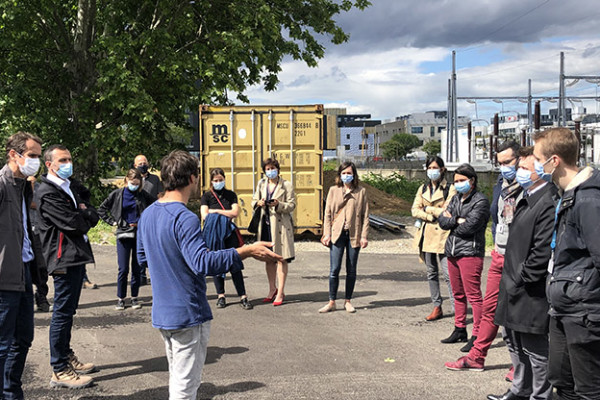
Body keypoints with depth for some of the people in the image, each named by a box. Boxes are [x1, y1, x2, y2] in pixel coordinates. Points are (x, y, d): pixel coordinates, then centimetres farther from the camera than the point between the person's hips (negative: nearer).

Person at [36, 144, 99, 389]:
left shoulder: (70, 187, 17)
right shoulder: (47, 193, -13)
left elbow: (93, 217, 14)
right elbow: (73, 224, -20)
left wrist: (84, 213, -7)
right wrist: (85, 217, 1)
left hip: (77, 257, 10)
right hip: (64, 258, -9)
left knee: (68, 311, 17)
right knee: (62, 312, -5)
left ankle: (67, 356, 29)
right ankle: (59, 371, 2)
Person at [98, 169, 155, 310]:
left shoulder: (143, 195, 5)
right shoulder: (117, 194, 2)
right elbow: (101, 209, 9)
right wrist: (112, 222, 2)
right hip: (123, 234, -1)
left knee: (137, 268, 6)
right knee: (123, 269, -3)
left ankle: (134, 298, 16)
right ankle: (120, 299, 8)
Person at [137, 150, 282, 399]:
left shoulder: (147, 214, 6)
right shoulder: (185, 219, -22)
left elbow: (142, 258, 17)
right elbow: (203, 263, -33)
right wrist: (246, 252, -33)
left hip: (161, 313, 9)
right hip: (188, 315, -9)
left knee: (177, 378, 22)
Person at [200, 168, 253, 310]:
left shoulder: (231, 195, 9)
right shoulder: (207, 196, 4)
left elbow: (235, 212, -4)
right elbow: (204, 216, -8)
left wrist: (215, 211, -7)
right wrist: (226, 216, -7)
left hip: (229, 234, 0)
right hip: (213, 234, 0)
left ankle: (243, 296, -2)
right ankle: (220, 296, 14)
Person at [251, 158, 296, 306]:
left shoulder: (286, 185, -2)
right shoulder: (261, 184, 12)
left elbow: (292, 205, -6)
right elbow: (254, 201, 16)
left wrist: (278, 204, -23)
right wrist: (259, 203, -7)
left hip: (281, 224, -5)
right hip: (265, 224, 5)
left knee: (281, 258, -4)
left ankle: (280, 292, 2)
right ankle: (272, 288, 26)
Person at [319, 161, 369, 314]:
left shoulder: (361, 192, 5)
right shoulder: (333, 190, 6)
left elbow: (365, 215, 4)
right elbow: (328, 213, 5)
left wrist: (364, 236, -3)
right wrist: (327, 234, -2)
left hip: (354, 235, 0)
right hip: (337, 233, 0)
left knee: (351, 270, 7)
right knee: (334, 269, -5)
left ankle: (348, 301, 18)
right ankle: (331, 302, 5)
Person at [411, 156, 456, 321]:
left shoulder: (450, 189, -2)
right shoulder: (423, 188, 14)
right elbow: (415, 210, 4)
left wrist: (427, 209, -5)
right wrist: (433, 216, -11)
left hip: (442, 235, -6)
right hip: (426, 235, 6)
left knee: (448, 273, -12)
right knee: (431, 273, 11)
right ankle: (437, 307, 20)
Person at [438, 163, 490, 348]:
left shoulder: (480, 201, -7)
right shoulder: (456, 199, 16)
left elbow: (470, 226, -17)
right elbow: (442, 221, 7)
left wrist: (451, 222, -1)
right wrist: (457, 220, -10)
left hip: (470, 253, -8)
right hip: (452, 252, 8)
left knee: (473, 295, -6)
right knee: (458, 294, 15)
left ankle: (477, 334, -2)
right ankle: (460, 329, 26)